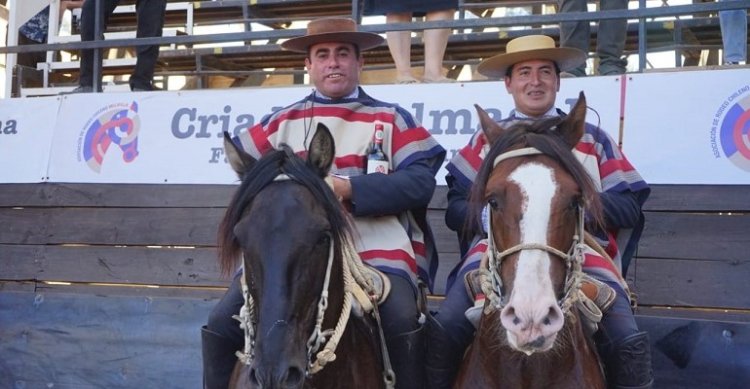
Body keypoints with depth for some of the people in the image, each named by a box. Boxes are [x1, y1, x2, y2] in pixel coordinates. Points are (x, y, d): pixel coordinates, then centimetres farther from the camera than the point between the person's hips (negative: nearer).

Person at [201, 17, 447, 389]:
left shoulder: (390, 119, 12)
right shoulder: (283, 122, 20)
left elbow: (420, 182, -1)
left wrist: (349, 188, -12)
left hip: (373, 247, -2)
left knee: (403, 323, -30)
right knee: (221, 324, -13)